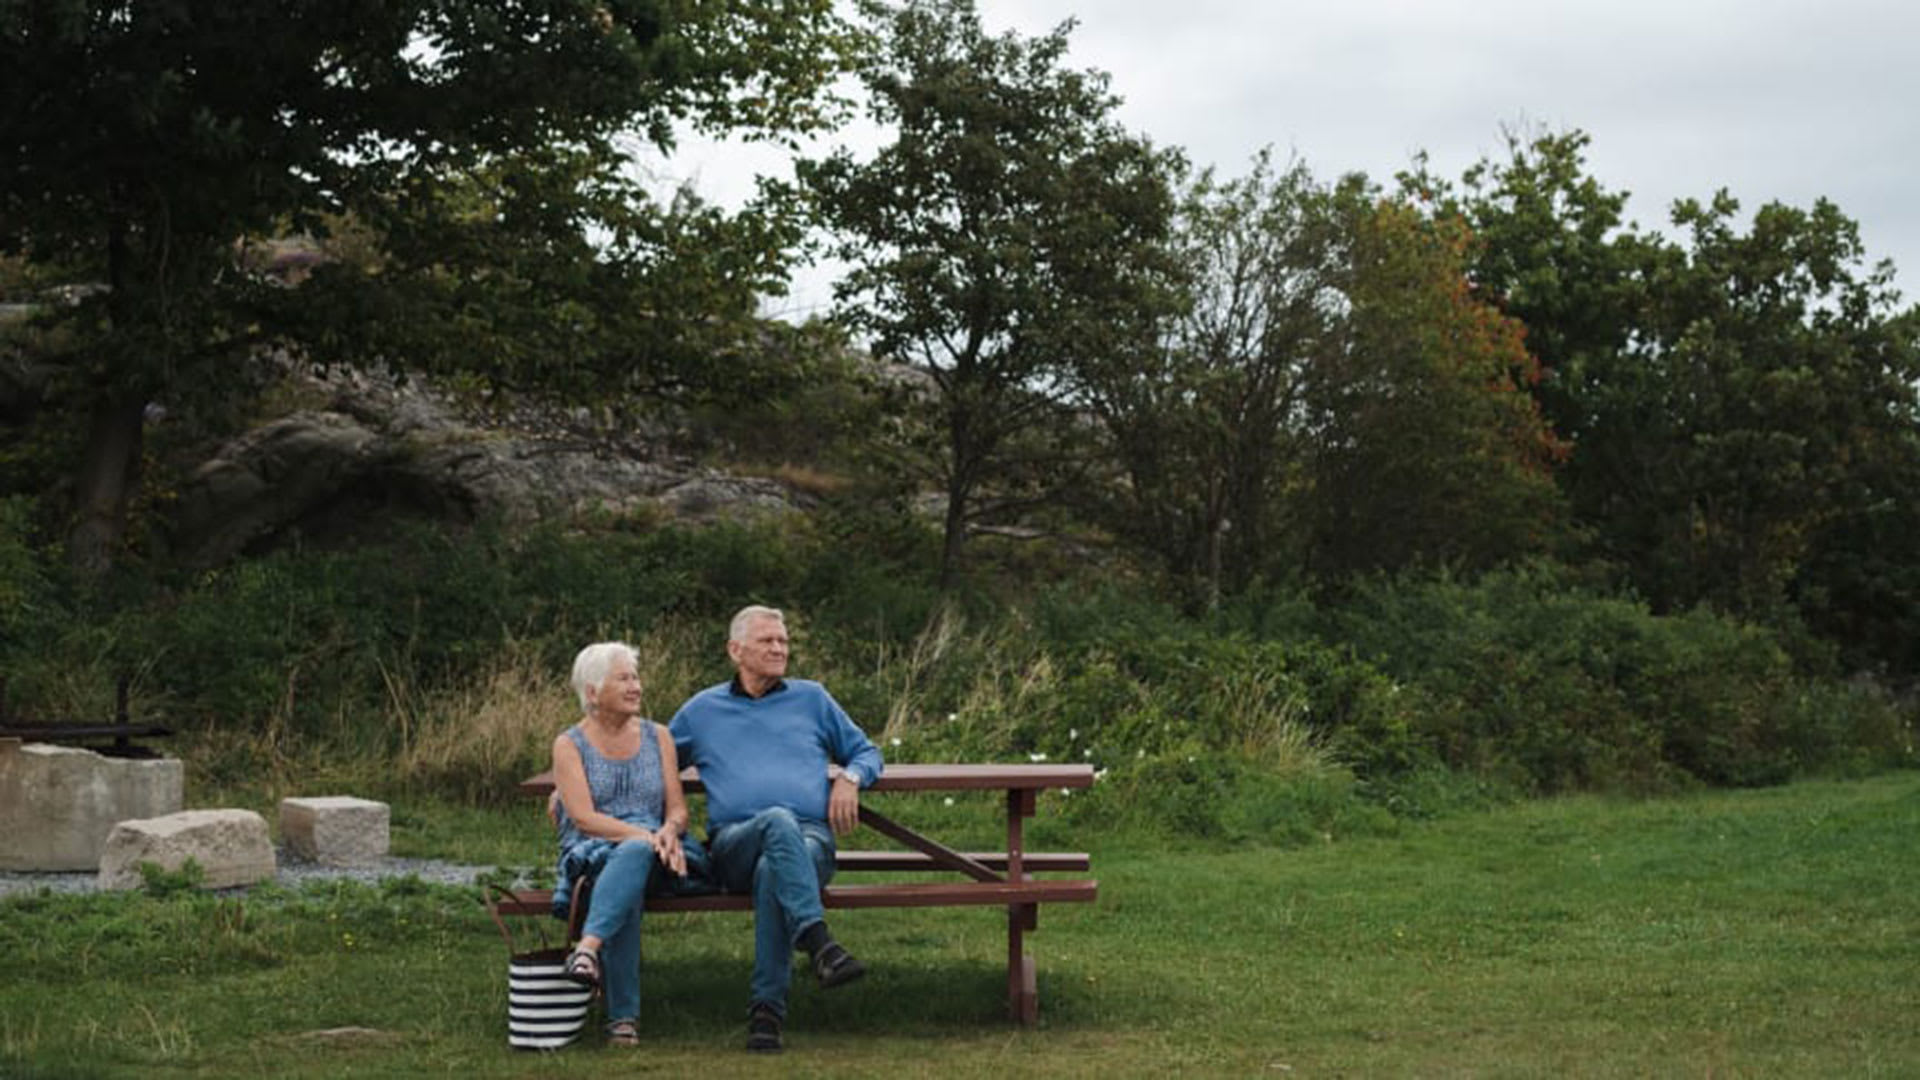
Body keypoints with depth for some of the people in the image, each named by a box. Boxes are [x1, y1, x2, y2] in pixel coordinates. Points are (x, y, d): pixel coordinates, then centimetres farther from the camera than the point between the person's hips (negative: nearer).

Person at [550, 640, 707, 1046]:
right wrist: (645, 836, -20)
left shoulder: (657, 737, 18)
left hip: (656, 853, 2)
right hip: (592, 855, -2)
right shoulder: (569, 745, 8)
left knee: (633, 856, -37)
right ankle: (622, 1014, -44)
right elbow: (584, 818, -6)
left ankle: (588, 947, -56)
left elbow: (678, 808, 12)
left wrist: (669, 831, -13)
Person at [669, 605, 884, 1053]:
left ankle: (767, 1010, -40)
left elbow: (866, 751, 30)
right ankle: (819, 943, -55)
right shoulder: (702, 709, 22)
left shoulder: (811, 698, 23)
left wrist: (849, 778, 6)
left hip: (810, 839, 1)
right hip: (734, 844, 0)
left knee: (772, 871, -38)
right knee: (778, 821, -39)